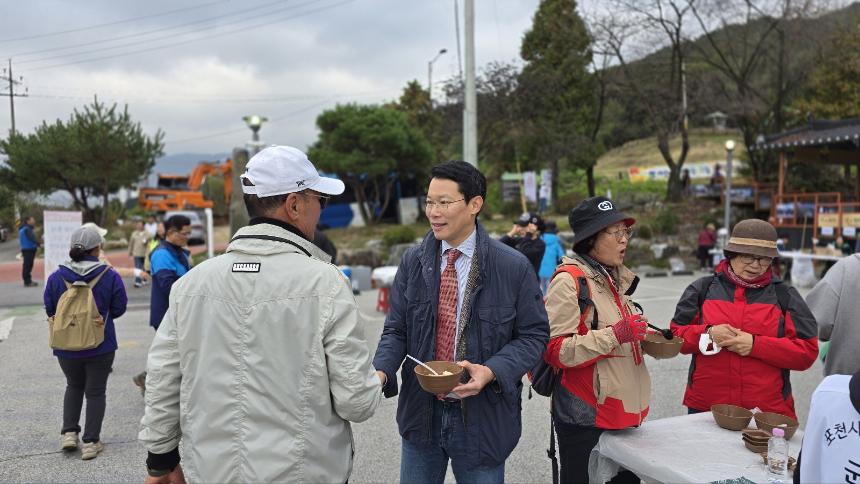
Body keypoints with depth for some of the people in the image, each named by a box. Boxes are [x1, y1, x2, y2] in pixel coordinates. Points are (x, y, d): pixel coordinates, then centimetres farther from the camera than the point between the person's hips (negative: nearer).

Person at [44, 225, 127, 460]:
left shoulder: (56, 277, -8)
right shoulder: (110, 276, -13)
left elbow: (50, 310, 2)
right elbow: (119, 308, -5)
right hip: (101, 346, -2)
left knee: (74, 386, 26)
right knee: (95, 391, 11)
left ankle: (69, 432, 19)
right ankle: (91, 442, 13)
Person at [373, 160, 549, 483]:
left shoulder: (514, 267, -10)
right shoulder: (412, 262, 0)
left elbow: (534, 335, -5)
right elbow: (396, 330, 3)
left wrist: (491, 371, -21)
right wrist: (381, 371, -17)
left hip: (482, 417, -2)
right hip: (420, 412, 3)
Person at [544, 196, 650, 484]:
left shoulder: (615, 279, 13)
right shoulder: (569, 281, -14)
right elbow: (554, 350, -21)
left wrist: (642, 337, 9)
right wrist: (616, 335, -24)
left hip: (625, 412, 8)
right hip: (586, 418, -8)